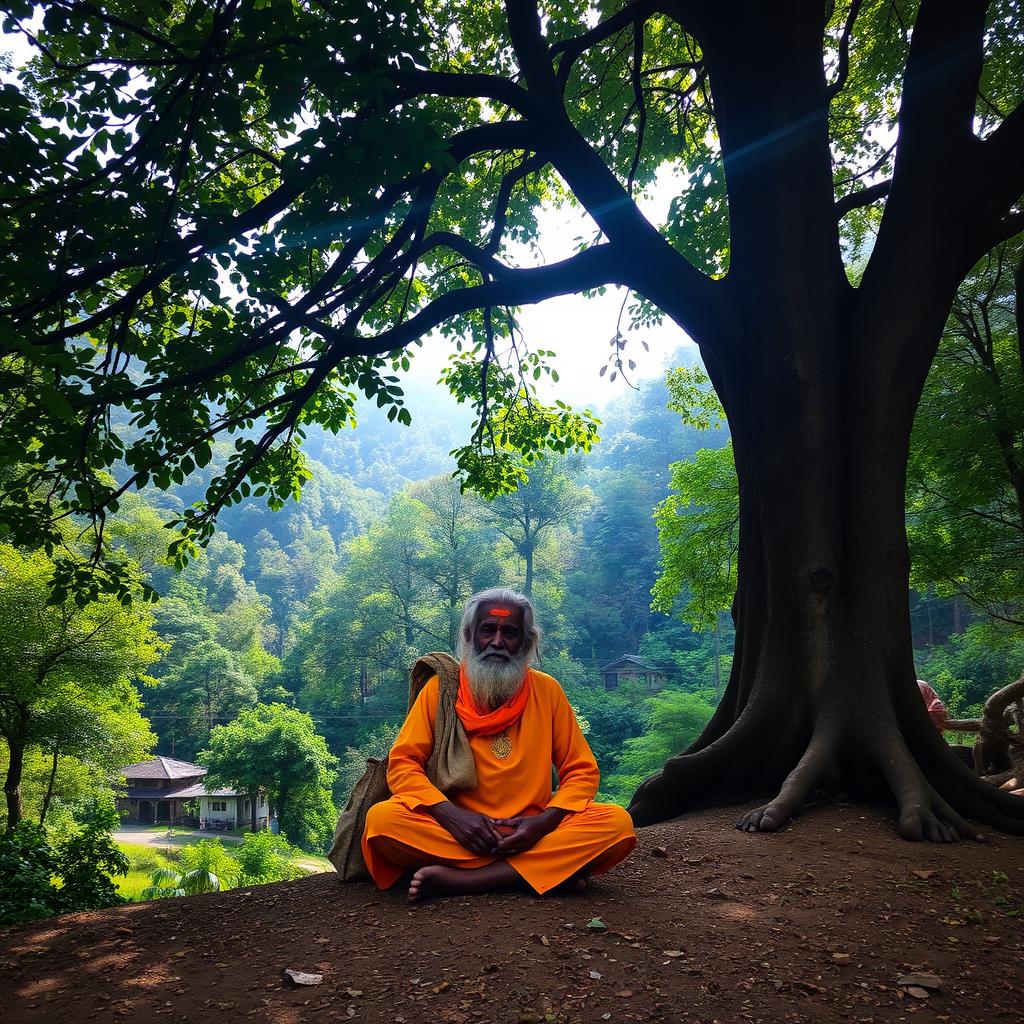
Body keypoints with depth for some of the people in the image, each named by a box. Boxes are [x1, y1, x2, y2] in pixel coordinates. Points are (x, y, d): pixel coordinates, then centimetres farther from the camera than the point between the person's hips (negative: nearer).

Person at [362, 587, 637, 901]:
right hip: (456, 831, 0)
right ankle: (553, 868, -23)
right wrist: (453, 815, -19)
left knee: (617, 823, -24)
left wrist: (543, 822, -14)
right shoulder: (440, 687, 4)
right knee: (381, 818, -30)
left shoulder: (546, 690, 6)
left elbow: (582, 772, 6)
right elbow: (402, 764, -2)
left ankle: (459, 879, -26)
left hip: (529, 832, 1)